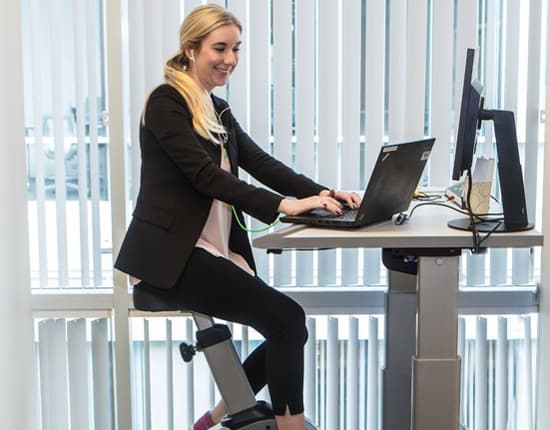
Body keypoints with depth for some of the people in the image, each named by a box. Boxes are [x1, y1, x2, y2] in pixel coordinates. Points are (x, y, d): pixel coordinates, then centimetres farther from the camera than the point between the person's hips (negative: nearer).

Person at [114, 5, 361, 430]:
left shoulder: (219, 110, 18)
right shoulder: (167, 102, -8)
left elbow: (260, 162, 8)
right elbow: (204, 173, -20)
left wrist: (320, 193, -8)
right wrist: (282, 205, -29)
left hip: (216, 253, 8)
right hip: (172, 255, -8)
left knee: (287, 328, -1)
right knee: (287, 319, -19)